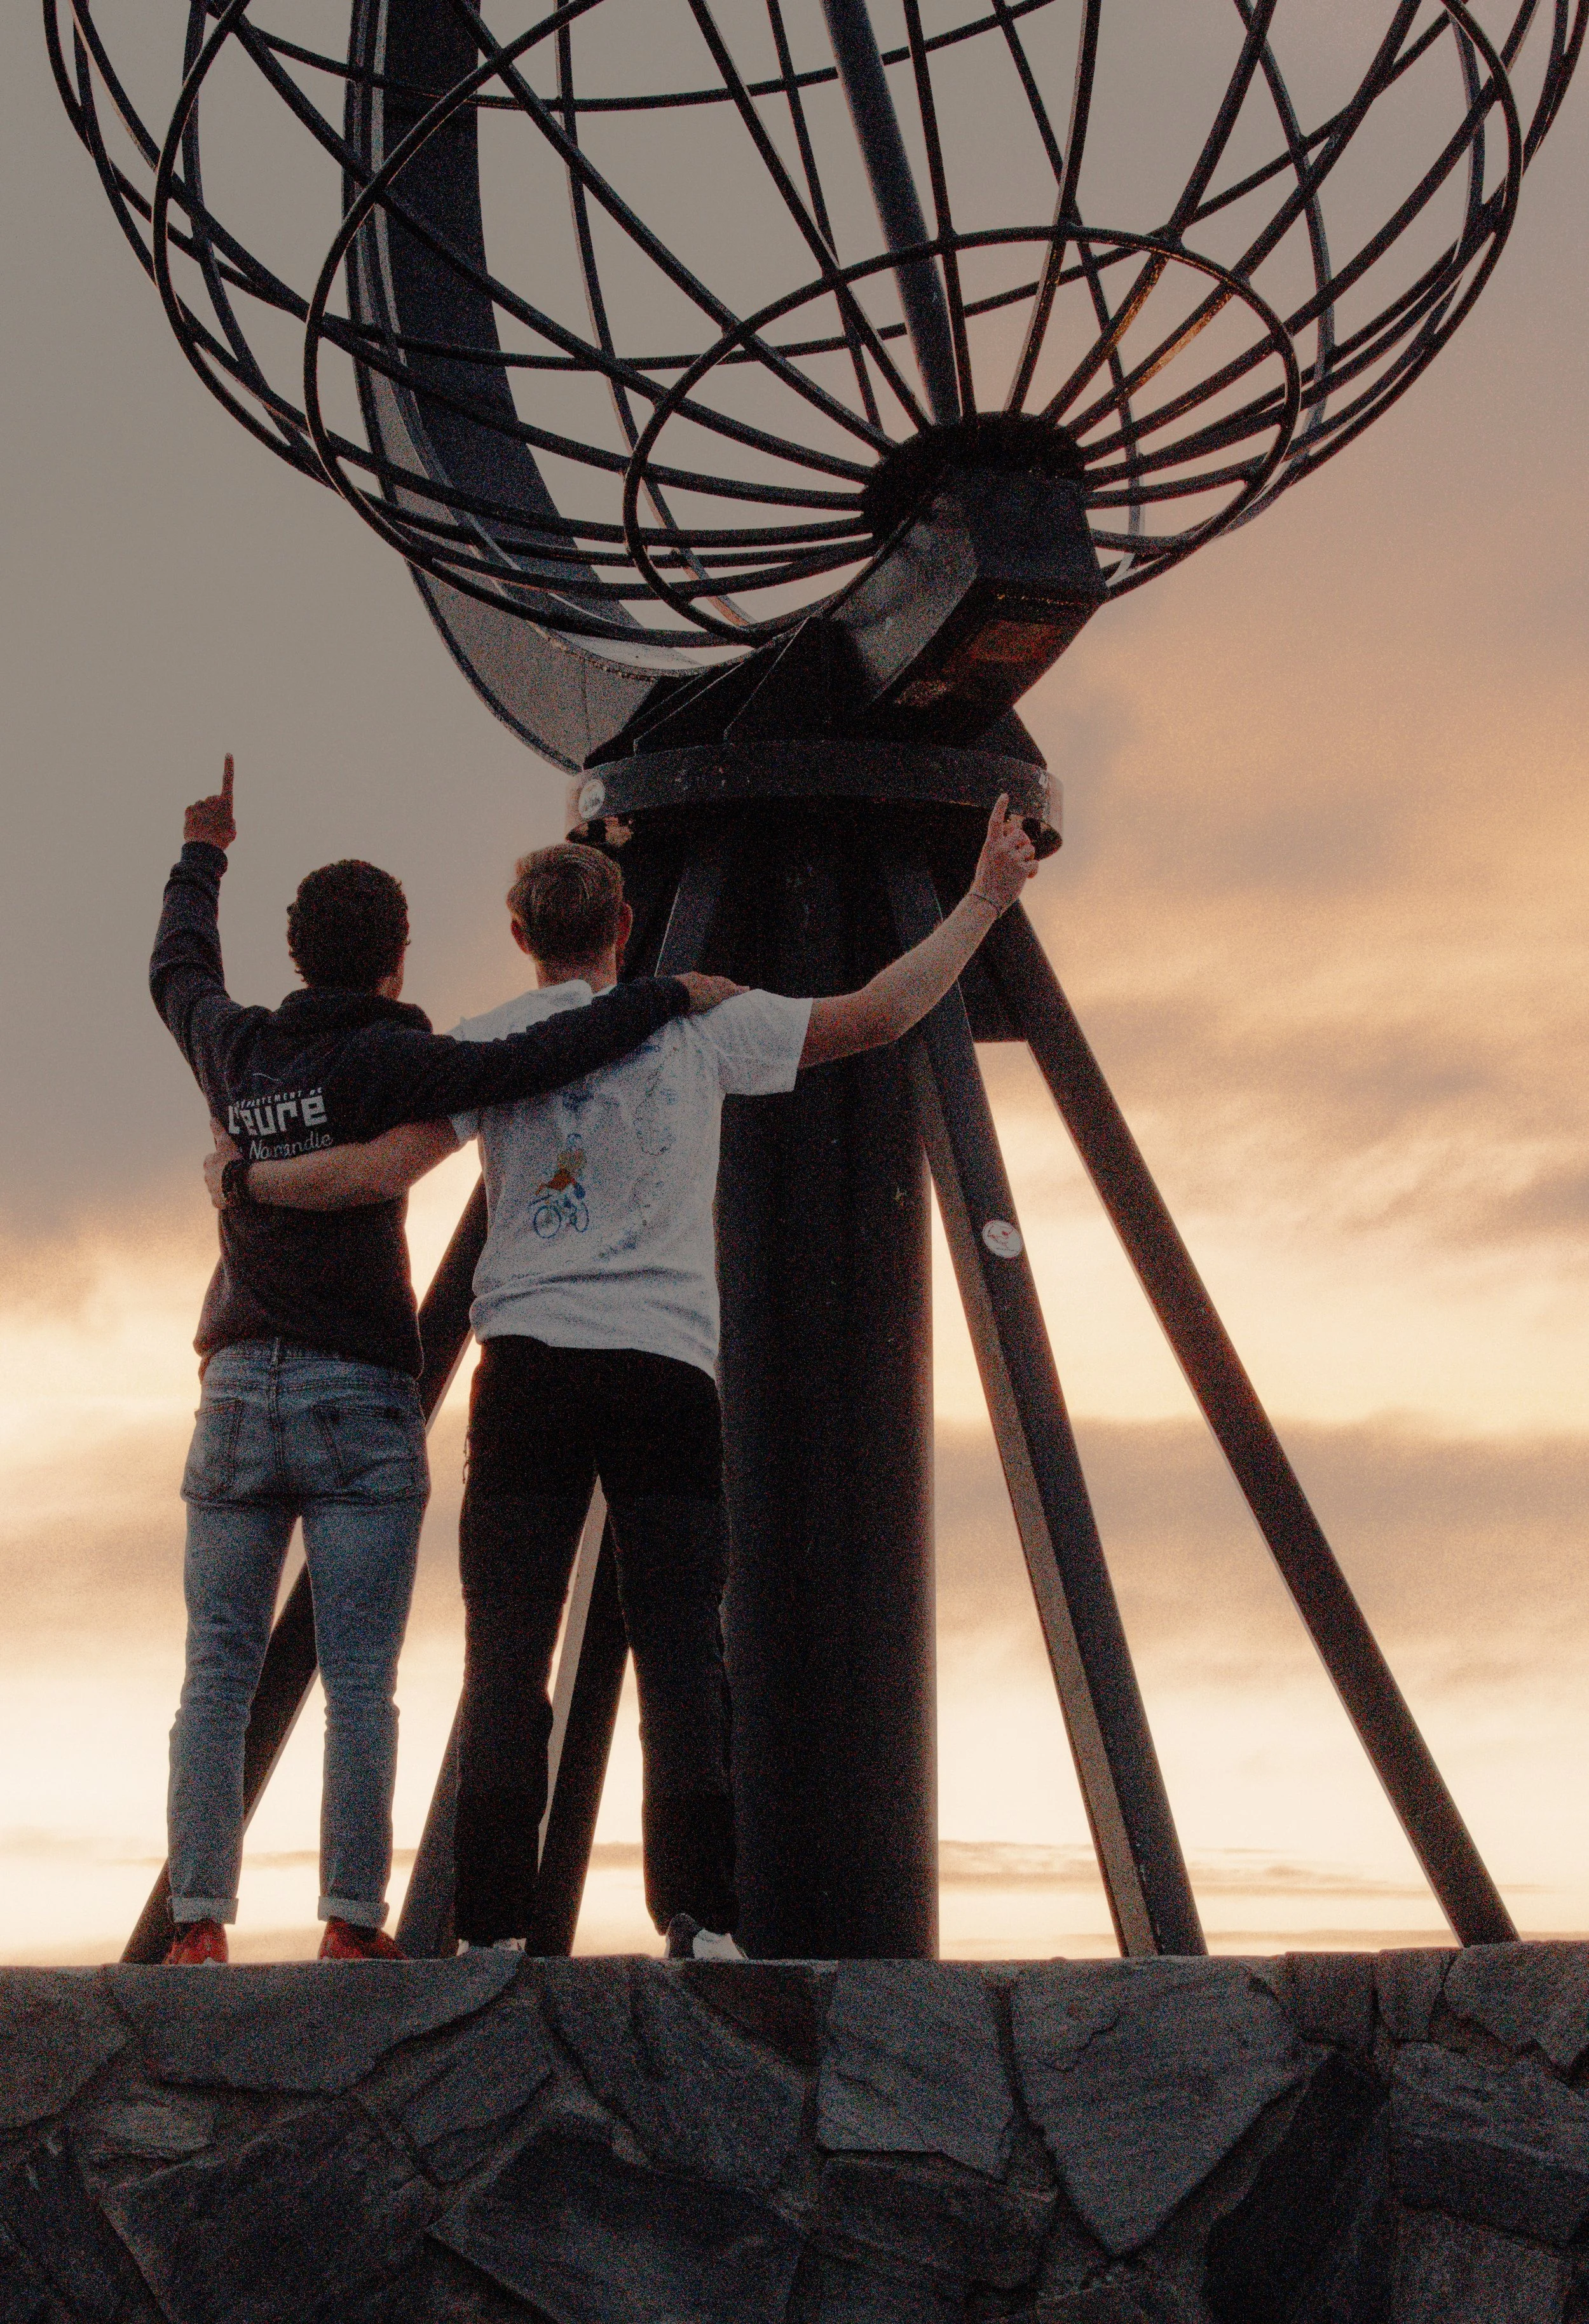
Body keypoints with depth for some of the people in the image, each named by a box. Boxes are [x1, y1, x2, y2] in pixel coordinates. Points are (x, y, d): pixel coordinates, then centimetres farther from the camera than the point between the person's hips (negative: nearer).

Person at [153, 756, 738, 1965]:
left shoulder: (236, 1049, 10)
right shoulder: (385, 1060, -5)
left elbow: (178, 971, 32)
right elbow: (529, 1065, -20)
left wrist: (203, 857, 48)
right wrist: (668, 995, -11)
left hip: (237, 1397, 4)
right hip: (360, 1404, -4)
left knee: (217, 1676, 3)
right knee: (360, 1686, -3)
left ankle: (199, 1924, -4)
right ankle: (353, 1922, -7)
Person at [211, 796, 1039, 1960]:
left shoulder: (490, 1043, 8)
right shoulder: (698, 1021, 11)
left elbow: (382, 1172, -2)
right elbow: (879, 1015, 13)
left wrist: (242, 1176, 14)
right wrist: (982, 904, 24)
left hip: (530, 1361, 0)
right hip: (668, 1368, 0)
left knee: (508, 1657, 0)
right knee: (683, 1650, 1)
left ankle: (497, 1929, -5)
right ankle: (703, 1920, -8)